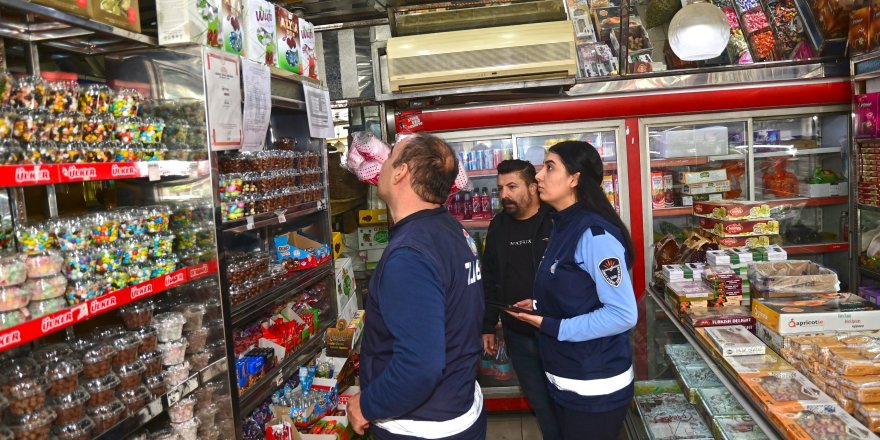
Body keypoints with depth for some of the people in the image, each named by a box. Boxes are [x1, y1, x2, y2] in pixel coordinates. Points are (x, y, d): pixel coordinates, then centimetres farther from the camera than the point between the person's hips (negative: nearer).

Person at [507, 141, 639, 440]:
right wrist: (540, 307, 3)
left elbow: (623, 314, -25)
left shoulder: (594, 234, -21)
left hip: (594, 388, -9)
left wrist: (552, 327, -21)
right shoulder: (562, 228, 8)